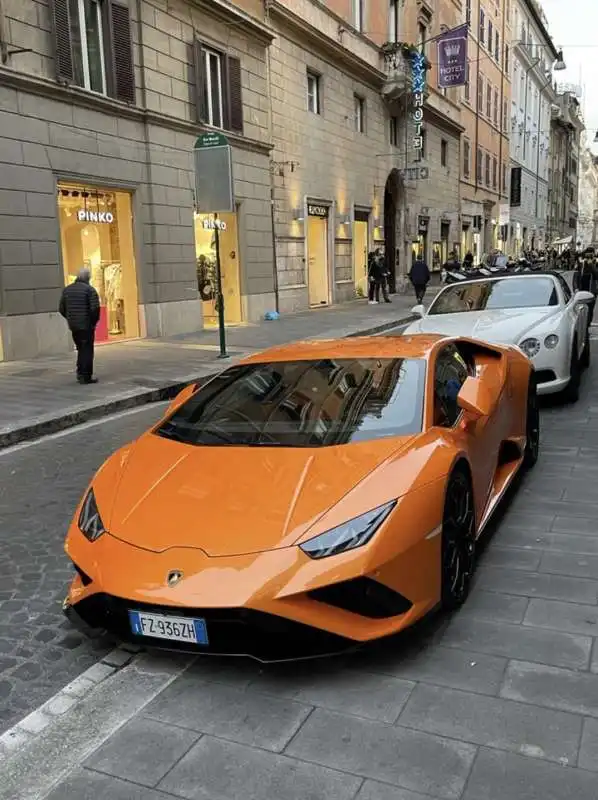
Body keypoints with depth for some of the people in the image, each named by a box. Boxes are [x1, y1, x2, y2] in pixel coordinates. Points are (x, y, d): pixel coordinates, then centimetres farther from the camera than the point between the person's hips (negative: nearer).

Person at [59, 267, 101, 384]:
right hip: (86, 326, -6)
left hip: (73, 326, 6)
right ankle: (86, 376, 2)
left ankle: (80, 373, 19)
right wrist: (94, 321, -5)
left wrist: (70, 319, 18)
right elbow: (95, 308, -19)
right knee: (87, 350, 1)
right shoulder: (89, 289, -11)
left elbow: (61, 309, 9)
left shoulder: (67, 289, 9)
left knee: (81, 348, 19)